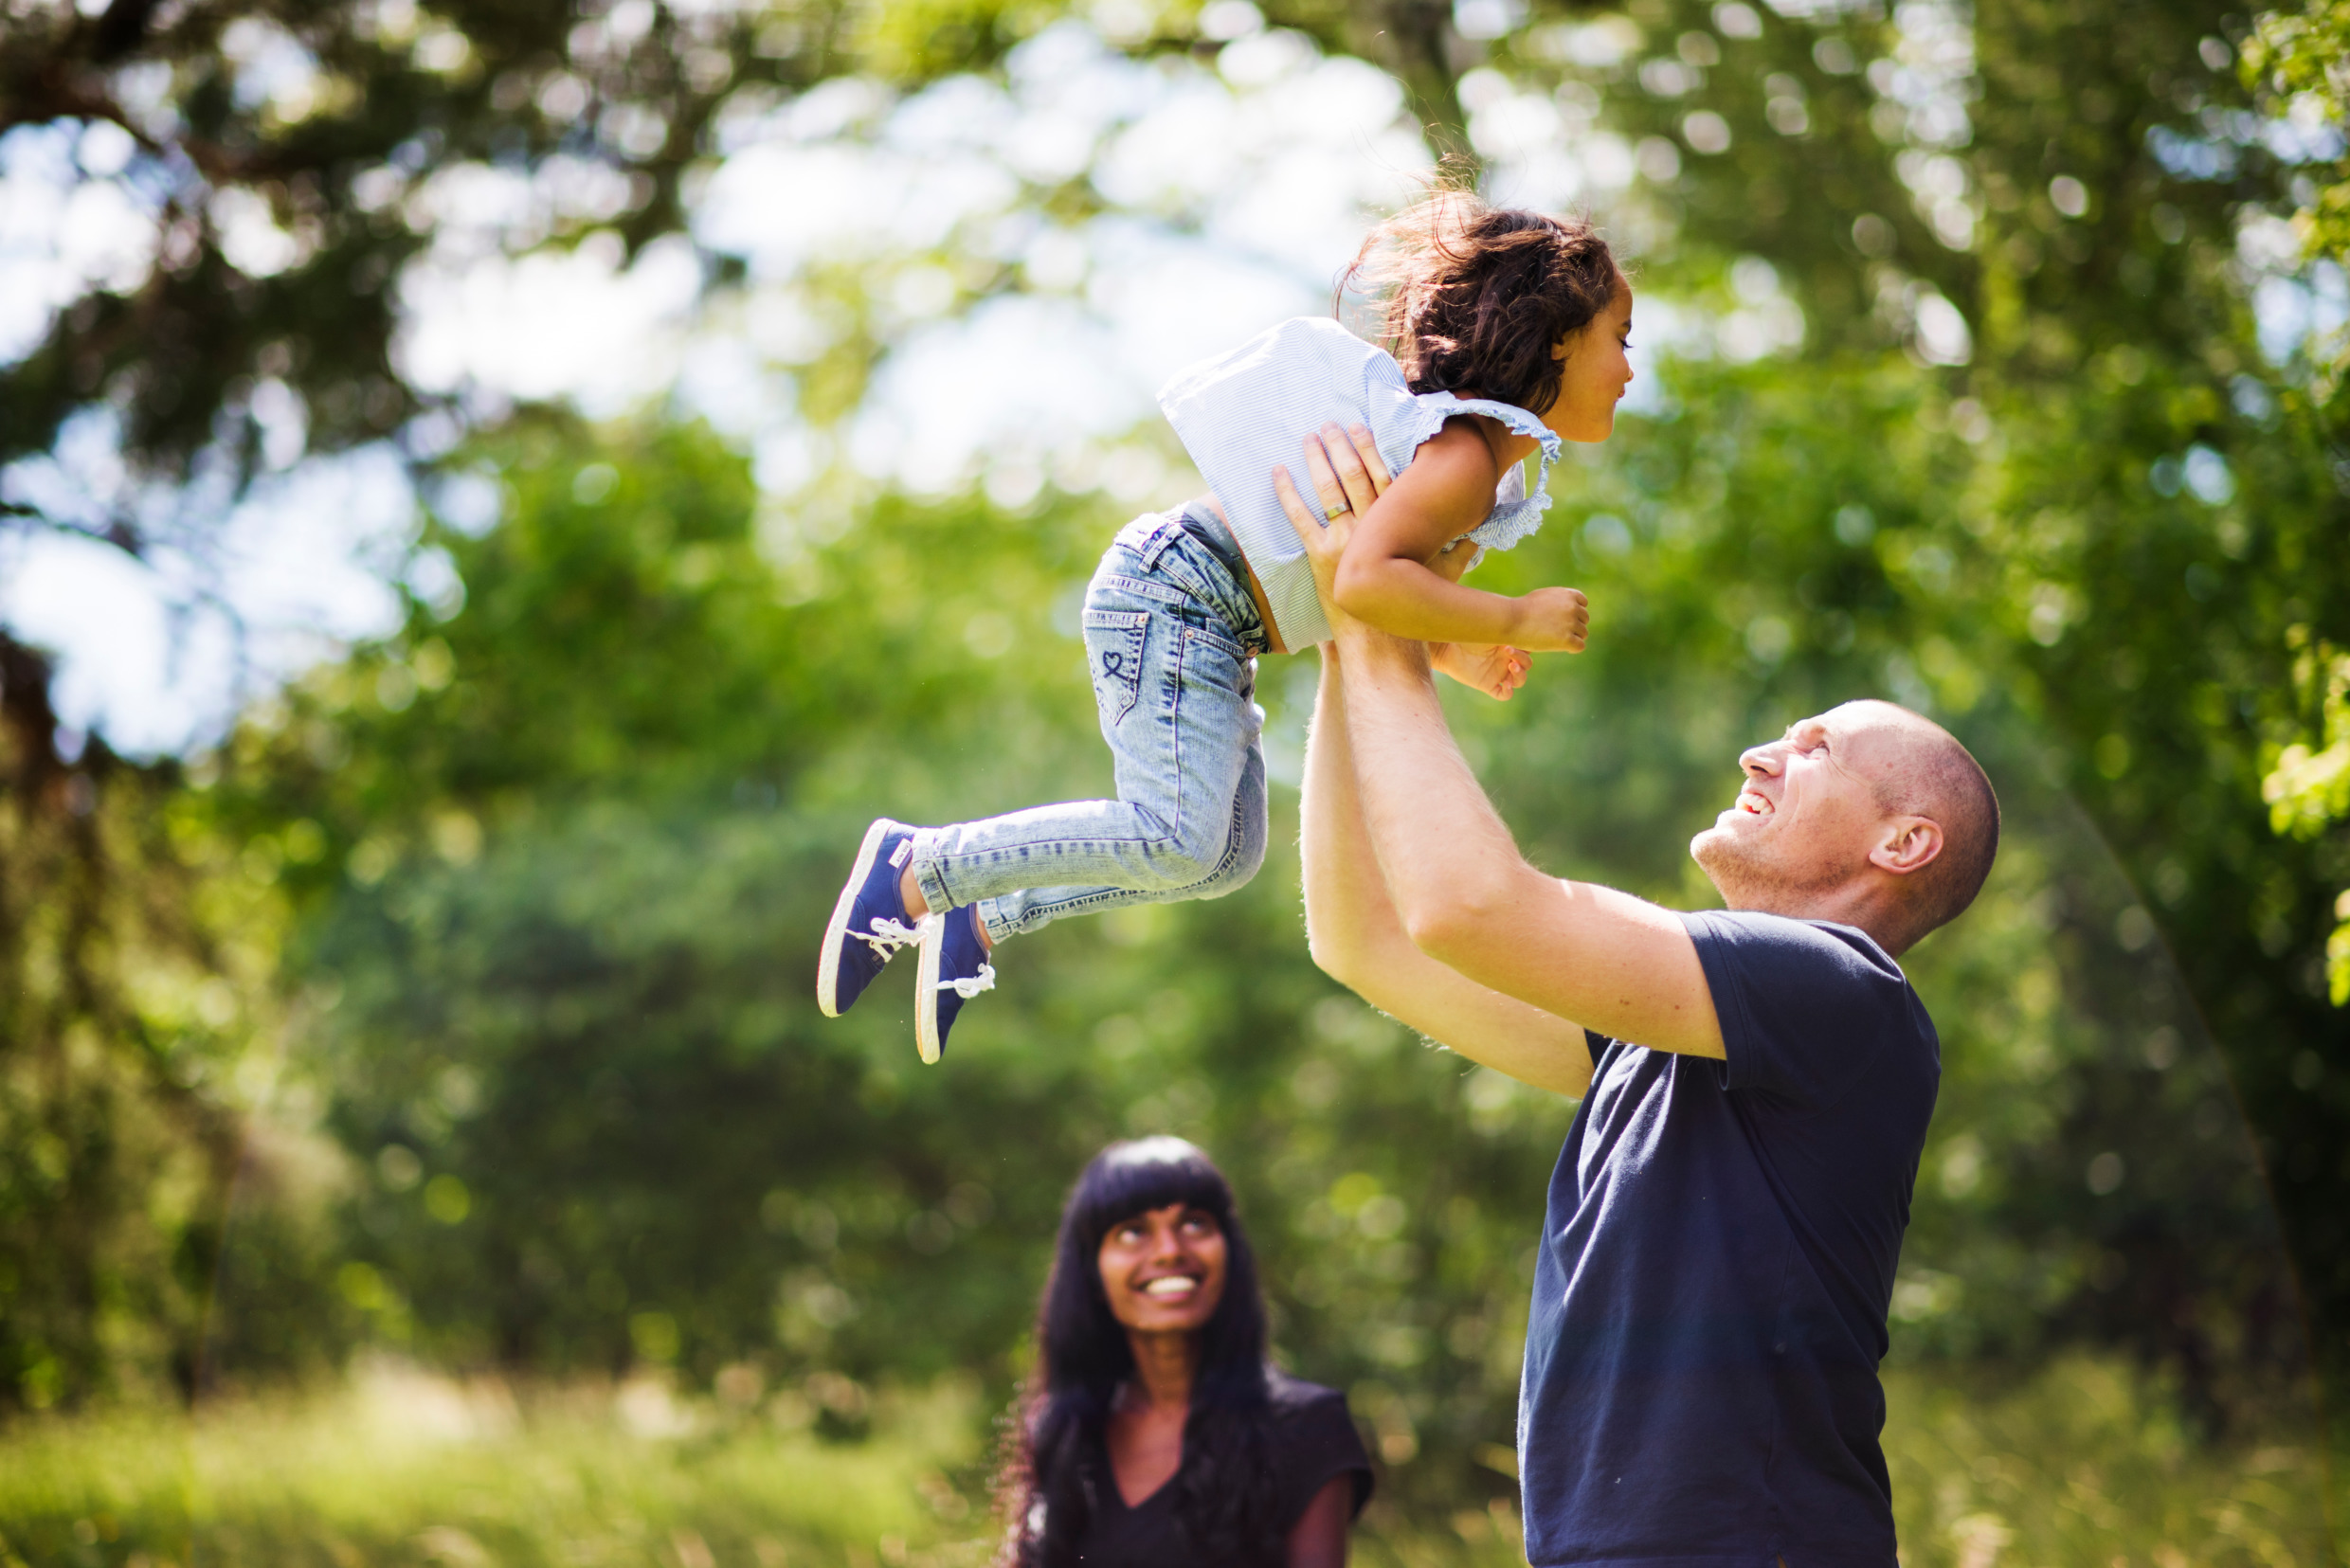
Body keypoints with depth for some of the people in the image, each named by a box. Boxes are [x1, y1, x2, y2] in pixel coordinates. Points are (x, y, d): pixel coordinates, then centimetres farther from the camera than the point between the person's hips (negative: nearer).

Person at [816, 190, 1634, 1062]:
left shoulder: (1482, 451, 14)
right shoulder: (1466, 458, -20)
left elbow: (1367, 594, 20)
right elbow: (1364, 583, -36)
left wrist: (1451, 652, 6)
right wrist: (1513, 621, -26)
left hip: (1205, 628, 11)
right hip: (1177, 593, -11)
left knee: (1228, 855, 15)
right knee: (1175, 839, -22)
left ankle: (979, 923, 19)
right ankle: (917, 871, -11)